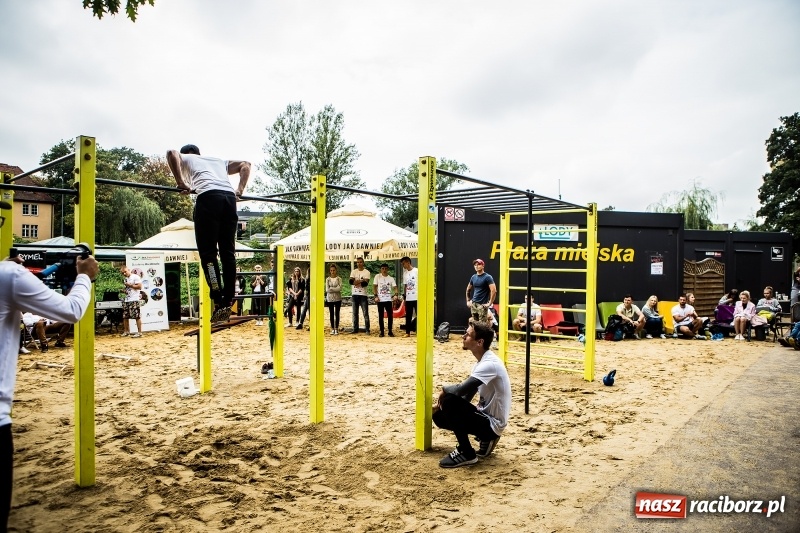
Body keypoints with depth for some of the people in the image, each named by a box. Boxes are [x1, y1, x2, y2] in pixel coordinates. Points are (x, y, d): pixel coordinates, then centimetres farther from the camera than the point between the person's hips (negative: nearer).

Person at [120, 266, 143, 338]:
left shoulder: (135, 277, -5)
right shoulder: (125, 279, 21)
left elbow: (139, 286, -13)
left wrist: (129, 285, -12)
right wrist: (124, 290, 10)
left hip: (134, 300, -8)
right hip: (126, 300, 8)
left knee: (137, 316, -8)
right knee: (125, 316, 7)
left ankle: (139, 332, -5)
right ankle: (126, 331, 18)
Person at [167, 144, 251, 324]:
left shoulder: (187, 159, 27)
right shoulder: (218, 161, 40)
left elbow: (172, 153, 5)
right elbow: (245, 165, 36)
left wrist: (181, 183, 5)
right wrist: (240, 190, 26)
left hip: (208, 197, -5)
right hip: (229, 197, 5)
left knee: (208, 252, -4)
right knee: (228, 252, 6)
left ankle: (219, 303, -12)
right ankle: (228, 302, 3)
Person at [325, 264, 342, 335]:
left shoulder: (339, 279, 1)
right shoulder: (327, 279, 4)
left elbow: (339, 288, -11)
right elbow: (327, 290, -5)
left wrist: (331, 288, -11)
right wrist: (335, 289, -11)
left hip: (337, 298, -1)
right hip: (330, 298, 1)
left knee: (337, 314, 0)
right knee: (331, 314, 5)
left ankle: (336, 328, 5)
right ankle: (332, 328, 11)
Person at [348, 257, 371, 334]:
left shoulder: (367, 272, -1)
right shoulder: (354, 271, 8)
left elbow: (366, 283, -15)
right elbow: (351, 281, -8)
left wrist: (356, 282, -13)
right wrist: (361, 281, -15)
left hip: (363, 295, -4)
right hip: (354, 295, 4)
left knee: (365, 313, -3)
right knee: (355, 313, 9)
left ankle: (367, 329, 1)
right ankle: (355, 329, 16)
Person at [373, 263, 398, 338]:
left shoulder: (391, 278, 6)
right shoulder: (377, 276, 3)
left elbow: (395, 287, -1)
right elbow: (374, 287, 2)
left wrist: (395, 295, -20)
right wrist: (376, 296, -8)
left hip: (388, 299, 1)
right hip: (380, 300, -1)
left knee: (390, 315, -1)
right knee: (381, 316, 4)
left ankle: (390, 331, 10)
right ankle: (381, 331, 11)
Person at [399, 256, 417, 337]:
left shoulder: (417, 271, -5)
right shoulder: (405, 273, 13)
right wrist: (404, 296, 12)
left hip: (417, 297, -6)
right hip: (408, 298, 6)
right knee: (408, 316, 8)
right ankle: (408, 332, 14)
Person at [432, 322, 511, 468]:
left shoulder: (489, 364, -23)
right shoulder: (482, 362, 8)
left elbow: (460, 390, -32)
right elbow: (465, 397, 13)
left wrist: (444, 389, -10)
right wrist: (439, 406, 1)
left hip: (492, 424, -10)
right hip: (485, 417, 10)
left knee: (449, 400, -25)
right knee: (439, 416, 9)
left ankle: (466, 454, -11)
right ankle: (485, 439, 13)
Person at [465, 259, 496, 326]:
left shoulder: (487, 277, -8)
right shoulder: (473, 277, 11)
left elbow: (494, 291, -18)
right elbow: (468, 289, 25)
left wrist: (489, 303, -18)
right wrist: (468, 301, 17)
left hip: (482, 305, -6)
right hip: (473, 304, 6)